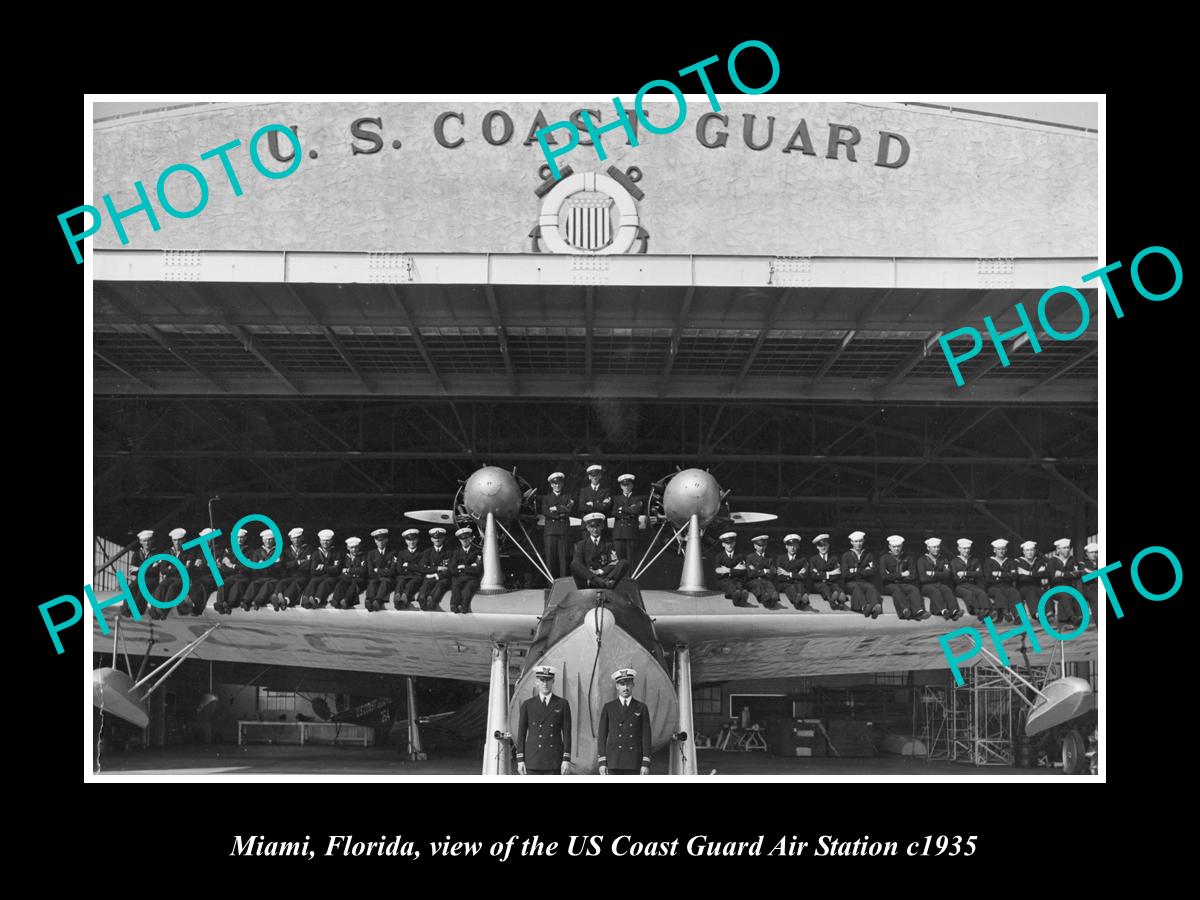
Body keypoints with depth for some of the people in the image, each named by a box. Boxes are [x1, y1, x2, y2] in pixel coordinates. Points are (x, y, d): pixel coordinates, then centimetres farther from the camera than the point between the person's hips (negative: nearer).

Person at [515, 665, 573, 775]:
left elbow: (567, 734, 1)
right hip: (533, 759, 0)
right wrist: (520, 760, -2)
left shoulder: (562, 704, 4)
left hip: (554, 761, 0)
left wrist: (567, 759, -6)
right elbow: (521, 734, 5)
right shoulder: (527, 705, 5)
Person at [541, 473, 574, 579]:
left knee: (564, 557, -7)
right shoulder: (546, 498, 18)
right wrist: (560, 514, -4)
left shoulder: (567, 498, 18)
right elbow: (545, 511, 1)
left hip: (564, 530, 0)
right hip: (550, 530, 0)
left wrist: (555, 509, -3)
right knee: (550, 557, -7)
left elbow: (568, 510, 1)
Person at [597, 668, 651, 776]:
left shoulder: (642, 708, 9)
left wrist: (646, 764, -5)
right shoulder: (608, 707, 9)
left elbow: (646, 736, 4)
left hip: (634, 762, 0)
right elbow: (602, 736, 6)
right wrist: (602, 762, -3)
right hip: (614, 761, 0)